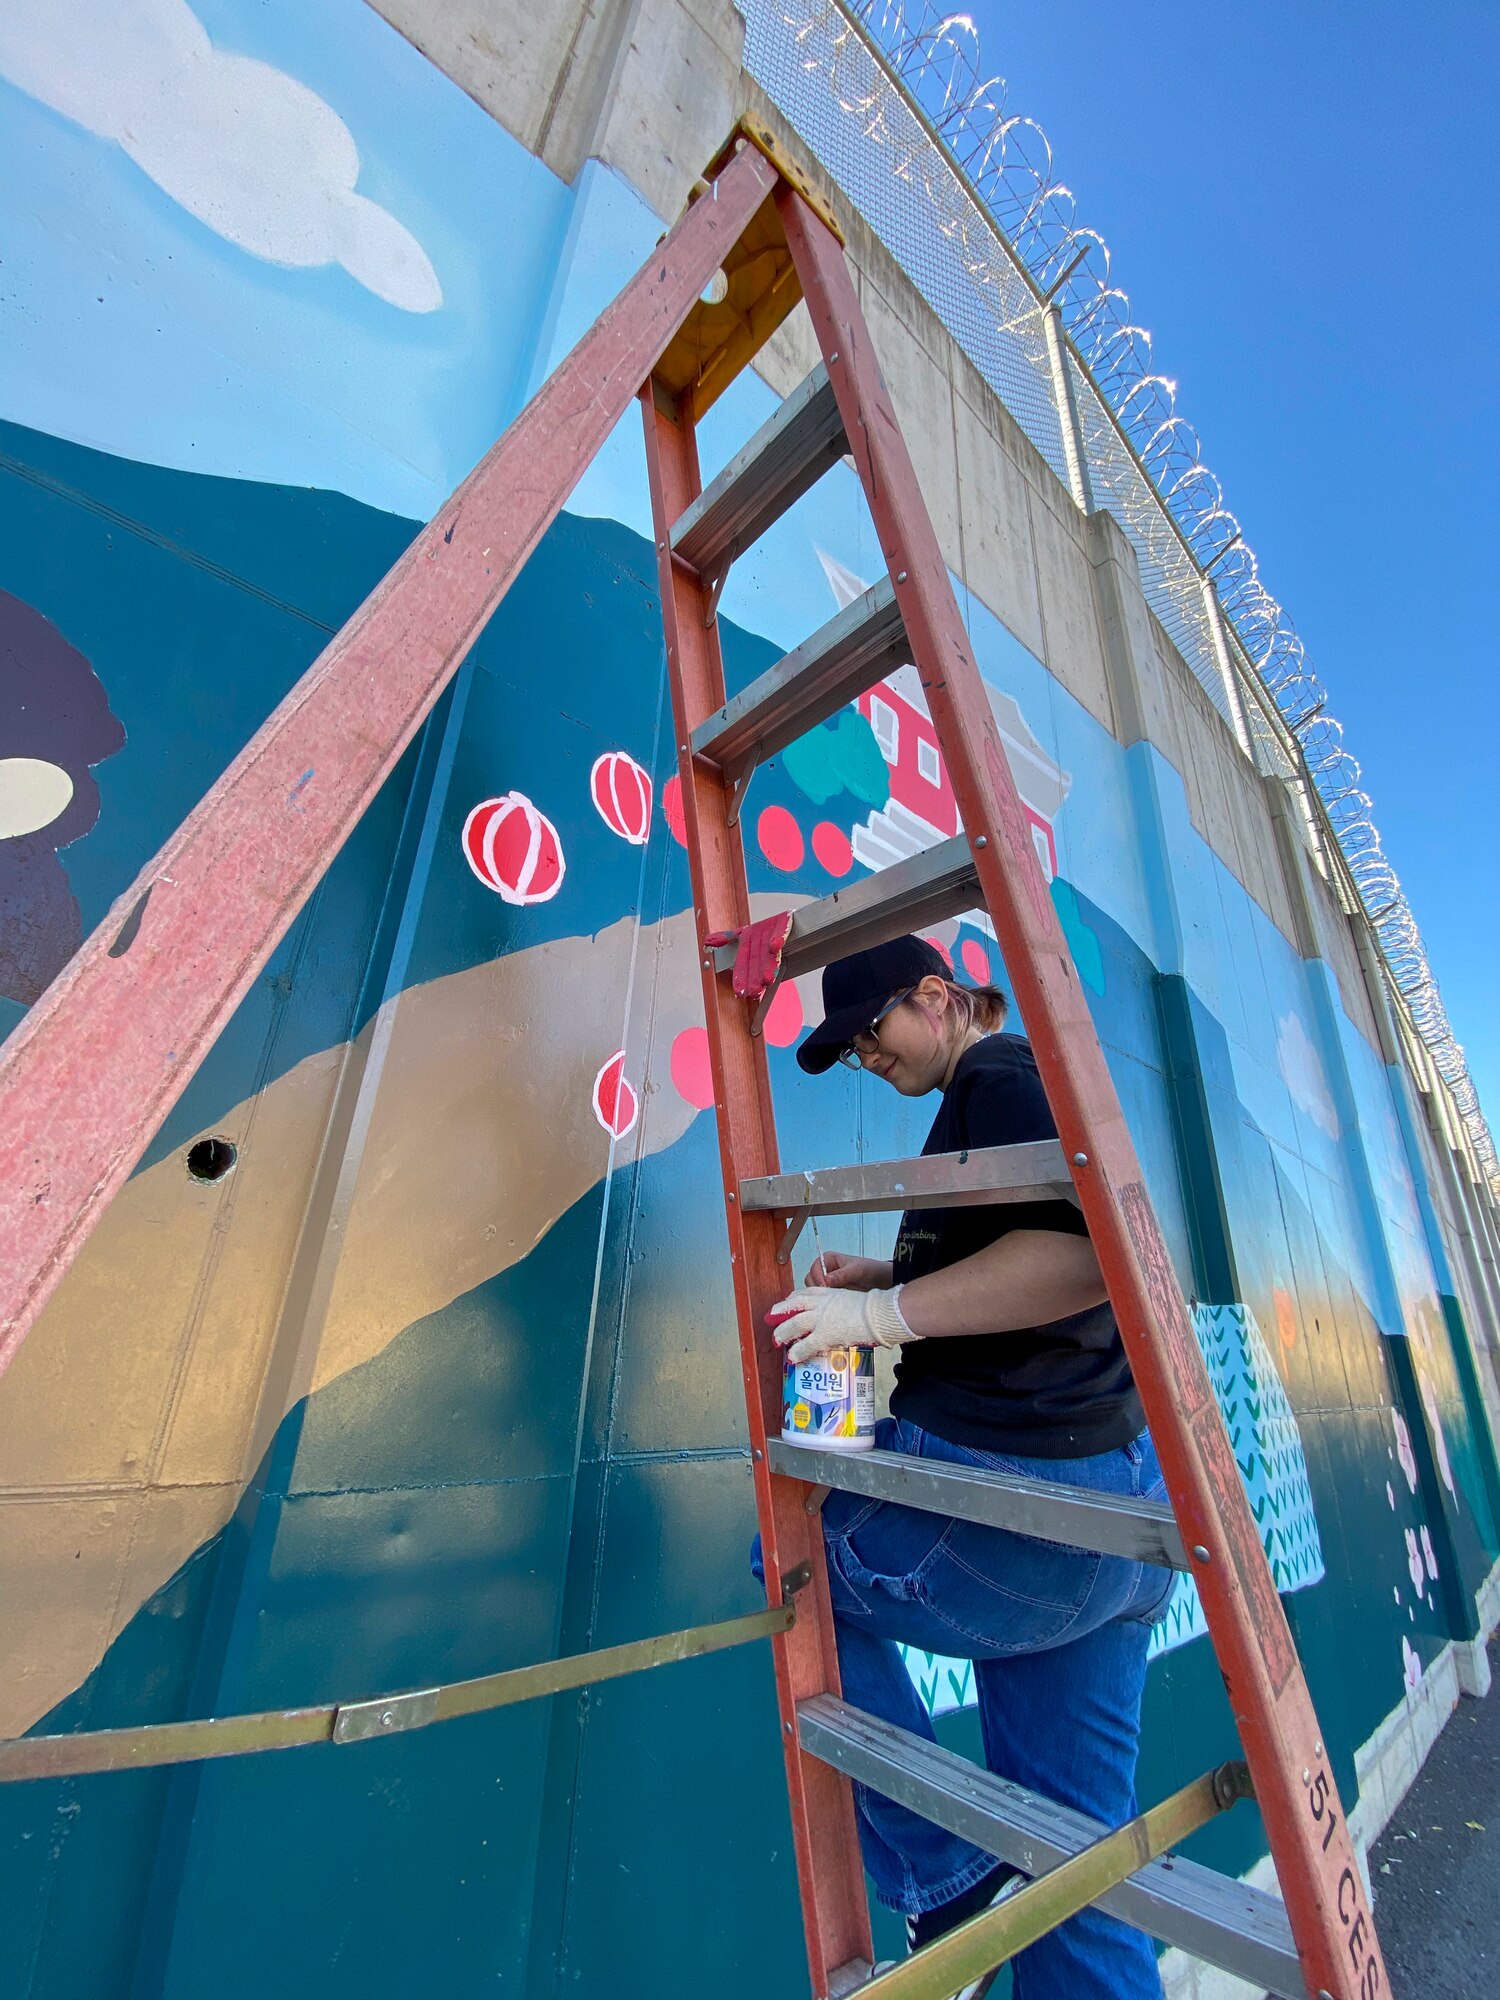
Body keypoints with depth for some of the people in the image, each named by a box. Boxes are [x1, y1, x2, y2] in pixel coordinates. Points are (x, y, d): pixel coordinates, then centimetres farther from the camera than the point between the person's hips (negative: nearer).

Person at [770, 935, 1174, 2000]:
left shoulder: (998, 1079, -12)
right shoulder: (1025, 1086, 18)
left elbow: (1082, 1257, -27)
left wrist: (883, 1314, -22)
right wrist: (879, 1275, 13)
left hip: (1019, 1487, -10)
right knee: (1072, 1833, 19)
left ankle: (946, 1876, 13)